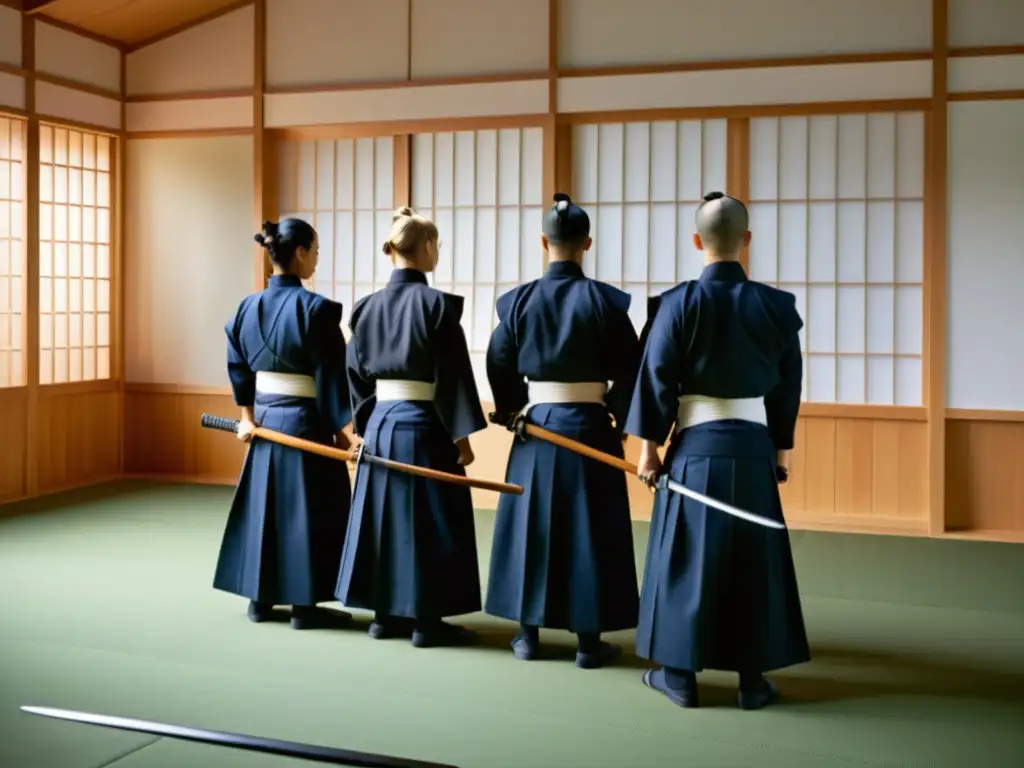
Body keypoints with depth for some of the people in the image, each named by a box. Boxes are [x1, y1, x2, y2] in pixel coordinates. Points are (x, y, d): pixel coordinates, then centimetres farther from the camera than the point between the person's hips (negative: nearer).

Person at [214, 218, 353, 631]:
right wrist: (339, 427, -7)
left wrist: (247, 417, 16)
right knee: (306, 510, 3)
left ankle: (260, 599, 23)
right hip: (305, 422, -6)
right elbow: (331, 376, -15)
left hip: (265, 419, 6)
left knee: (263, 503, 15)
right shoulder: (315, 308, -16)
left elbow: (238, 366, 11)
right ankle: (304, 605, 10)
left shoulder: (248, 306, 4)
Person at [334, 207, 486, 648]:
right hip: (423, 426, -6)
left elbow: (357, 373, 10)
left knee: (383, 514, 13)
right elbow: (452, 377, -13)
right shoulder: (436, 304, -12)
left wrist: (365, 427, 18)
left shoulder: (368, 306, 5)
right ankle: (426, 619, 9)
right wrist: (462, 435, -8)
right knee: (428, 521, 3)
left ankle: (384, 614, 21)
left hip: (380, 424, 6)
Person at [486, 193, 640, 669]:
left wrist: (511, 412, 19)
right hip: (590, 428, -2)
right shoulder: (604, 300, -8)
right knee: (588, 530, 5)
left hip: (535, 428, 2)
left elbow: (499, 366, 4)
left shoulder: (519, 300, -2)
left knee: (530, 524, 12)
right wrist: (620, 419, 9)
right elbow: (629, 371, -7)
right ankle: (588, 640, 10)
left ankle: (528, 634, 19)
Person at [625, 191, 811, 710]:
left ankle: (679, 674, 16)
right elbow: (788, 385, 7)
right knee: (753, 559, 11)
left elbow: (657, 379, -6)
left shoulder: (678, 303, -8)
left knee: (686, 556, 8)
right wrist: (782, 448, 17)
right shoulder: (775, 305, 0)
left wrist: (650, 444, 2)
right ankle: (752, 678, 17)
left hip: (696, 447, -2)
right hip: (753, 448, 2)